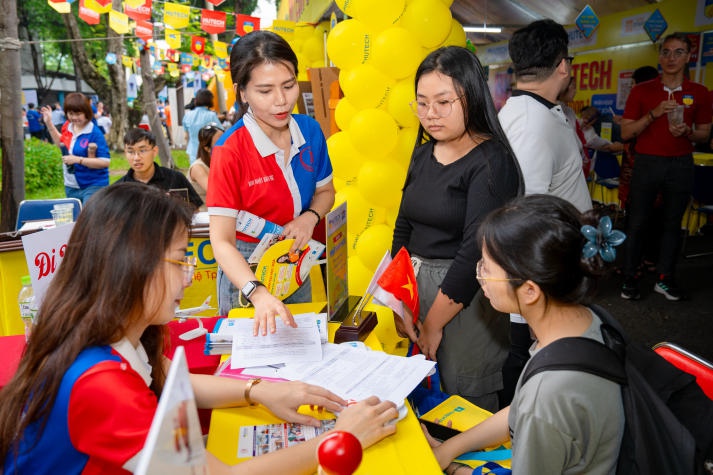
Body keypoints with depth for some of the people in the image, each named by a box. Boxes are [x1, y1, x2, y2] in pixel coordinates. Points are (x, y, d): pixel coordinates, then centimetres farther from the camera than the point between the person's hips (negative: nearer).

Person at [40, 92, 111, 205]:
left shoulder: (95, 133, -18)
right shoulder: (67, 127, 2)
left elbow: (105, 162, -21)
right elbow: (62, 144, 23)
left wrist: (78, 160, -25)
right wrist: (49, 123, 14)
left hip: (93, 186, -8)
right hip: (71, 187, 8)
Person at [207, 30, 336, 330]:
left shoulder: (310, 131, -9)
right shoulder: (229, 151, -23)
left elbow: (325, 191, 6)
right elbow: (222, 240, -25)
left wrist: (310, 217, -16)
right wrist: (259, 294, -40)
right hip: (246, 268, -4)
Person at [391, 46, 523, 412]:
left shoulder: (491, 162, -15)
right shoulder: (423, 154, 7)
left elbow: (476, 251, -20)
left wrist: (433, 323, -14)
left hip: (467, 297, -6)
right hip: (417, 286, 6)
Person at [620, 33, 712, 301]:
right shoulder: (642, 91, 1)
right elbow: (626, 132, -3)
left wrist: (687, 132, -12)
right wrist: (654, 113, -16)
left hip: (680, 165, 2)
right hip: (646, 162, -1)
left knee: (672, 223, 7)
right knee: (637, 223, 0)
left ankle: (665, 279, 17)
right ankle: (629, 278, 9)